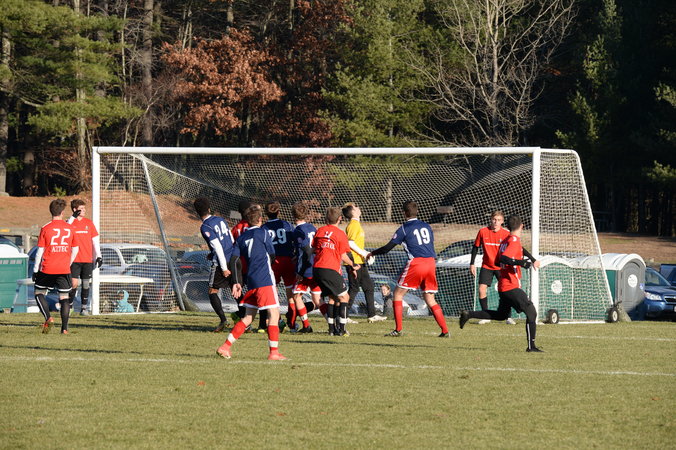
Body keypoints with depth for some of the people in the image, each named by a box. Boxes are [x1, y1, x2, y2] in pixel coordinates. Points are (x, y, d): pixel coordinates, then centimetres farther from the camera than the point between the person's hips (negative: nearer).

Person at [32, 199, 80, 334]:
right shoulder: (70, 228, 3)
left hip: (47, 269, -2)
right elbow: (75, 250, 10)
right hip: (64, 269, 2)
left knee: (39, 293, 14)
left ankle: (48, 318, -7)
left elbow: (40, 251, -5)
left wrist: (35, 270, 3)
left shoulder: (45, 229, -6)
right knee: (64, 297, 8)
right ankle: (64, 327, 1)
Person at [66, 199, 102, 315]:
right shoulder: (70, 222, 3)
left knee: (86, 284, 2)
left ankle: (84, 307, 9)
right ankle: (69, 305, 6)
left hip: (88, 260, 3)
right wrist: (73, 218, -21)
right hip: (75, 260, -3)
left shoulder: (89, 223, 10)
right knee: (74, 283, -8)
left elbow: (95, 240, 12)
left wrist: (98, 256, 5)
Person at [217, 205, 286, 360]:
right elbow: (272, 256, 3)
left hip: (251, 282, 6)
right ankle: (274, 352, -9)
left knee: (248, 317, 14)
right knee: (274, 314, -3)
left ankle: (226, 346, 8)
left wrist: (236, 283, 9)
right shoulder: (262, 233, -3)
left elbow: (233, 260, 7)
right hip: (265, 280, -6)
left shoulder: (241, 238, 13)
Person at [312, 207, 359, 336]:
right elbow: (343, 256, -1)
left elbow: (313, 249, 18)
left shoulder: (320, 231, 12)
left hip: (316, 268, 6)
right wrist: (353, 266, 16)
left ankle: (332, 328, 14)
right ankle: (341, 329, -3)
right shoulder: (340, 234, -2)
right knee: (344, 297, 6)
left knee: (332, 297, 19)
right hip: (330, 270, -6)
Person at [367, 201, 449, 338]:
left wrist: (372, 254, 17)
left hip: (416, 263, -5)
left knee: (398, 294, 7)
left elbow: (388, 248, 2)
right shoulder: (427, 226, 16)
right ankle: (445, 330, 2)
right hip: (431, 262, 5)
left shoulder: (404, 228, 1)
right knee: (430, 299, 12)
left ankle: (398, 329, 0)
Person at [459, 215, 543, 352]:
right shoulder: (515, 241, -14)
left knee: (501, 315, 24)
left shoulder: (505, 241, 13)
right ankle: (531, 345, -12)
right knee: (531, 312, -8)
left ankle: (468, 314, 18)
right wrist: (521, 262, -35)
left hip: (503, 286, 9)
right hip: (512, 286, -9)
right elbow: (503, 258, -26)